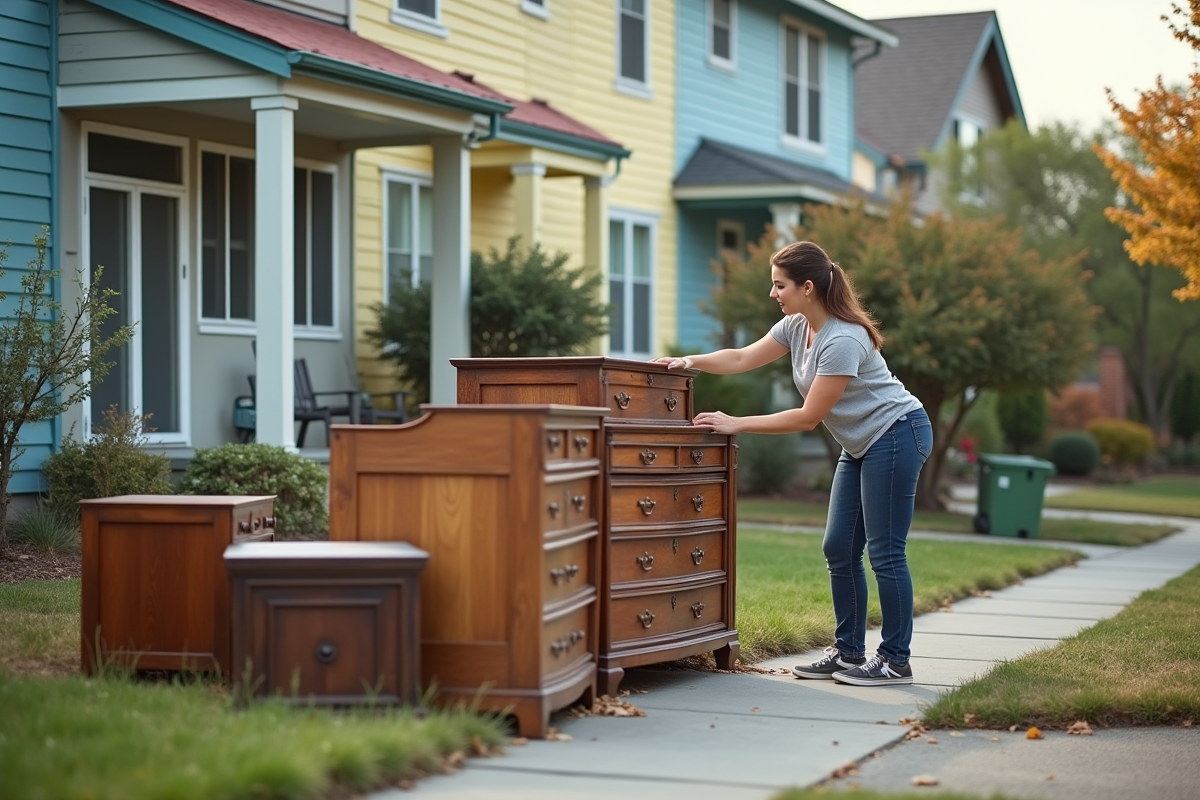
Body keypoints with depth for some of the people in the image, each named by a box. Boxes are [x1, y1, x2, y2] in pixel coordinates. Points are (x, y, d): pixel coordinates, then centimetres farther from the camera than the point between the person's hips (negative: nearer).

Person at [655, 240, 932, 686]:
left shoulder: (842, 340, -26)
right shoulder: (796, 326, 2)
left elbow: (809, 417, -23)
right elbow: (743, 359, 7)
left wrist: (737, 425, -19)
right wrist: (690, 361, -9)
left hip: (896, 435, -10)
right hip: (860, 445, 10)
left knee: (884, 550, -7)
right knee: (839, 549, 8)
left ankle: (895, 661, 0)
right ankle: (849, 652, 16)